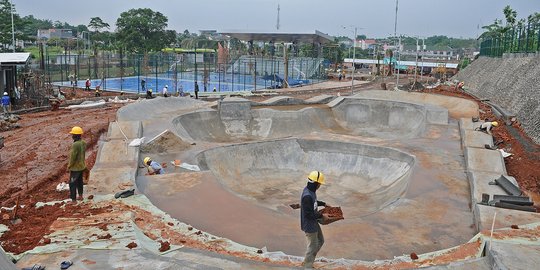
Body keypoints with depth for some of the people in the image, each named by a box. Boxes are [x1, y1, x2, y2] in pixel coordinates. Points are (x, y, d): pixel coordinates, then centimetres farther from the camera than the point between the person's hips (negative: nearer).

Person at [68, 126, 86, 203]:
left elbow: (72, 157, -23)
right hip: (82, 166, 8)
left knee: (72, 184, 3)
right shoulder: (83, 143, -2)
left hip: (75, 168, -8)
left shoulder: (75, 145, -28)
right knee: (79, 181, 22)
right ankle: (80, 196, 35)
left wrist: (69, 166, -10)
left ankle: (73, 200, 10)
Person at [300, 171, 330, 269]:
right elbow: (309, 214, -29)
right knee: (313, 246, 6)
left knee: (320, 241, 23)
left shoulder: (311, 190, 0)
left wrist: (323, 204, 17)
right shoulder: (307, 196, -32)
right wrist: (322, 216, -19)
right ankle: (307, 266, 25)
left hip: (314, 223, 10)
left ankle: (307, 262, 35)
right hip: (309, 225, -10)